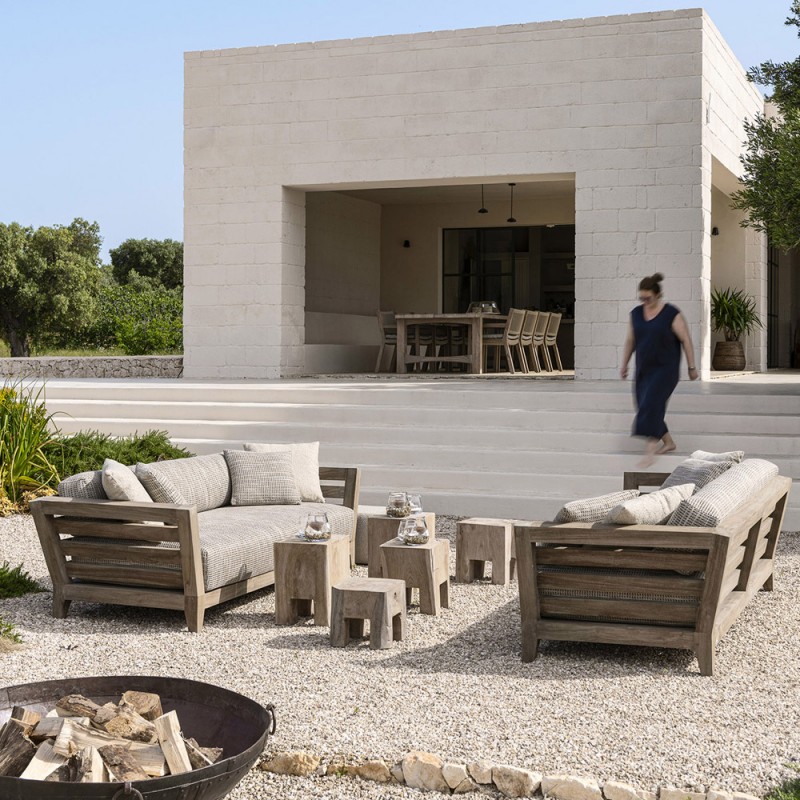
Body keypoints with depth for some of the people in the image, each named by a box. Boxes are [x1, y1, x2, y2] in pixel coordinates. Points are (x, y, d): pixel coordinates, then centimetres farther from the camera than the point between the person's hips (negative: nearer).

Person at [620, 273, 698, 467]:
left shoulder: (671, 314, -10)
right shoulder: (636, 313, 5)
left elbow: (686, 341, -6)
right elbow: (630, 341, 14)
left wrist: (692, 367, -4)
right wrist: (624, 365, 14)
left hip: (665, 369, -6)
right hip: (643, 370, 6)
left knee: (650, 405, -18)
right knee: (648, 408, 7)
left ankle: (650, 450, -18)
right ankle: (668, 442, 27)